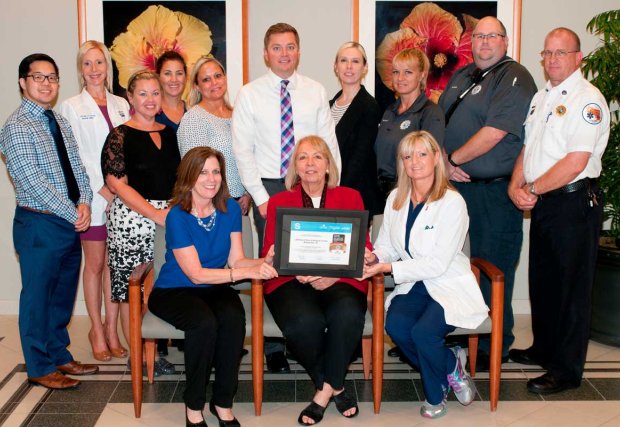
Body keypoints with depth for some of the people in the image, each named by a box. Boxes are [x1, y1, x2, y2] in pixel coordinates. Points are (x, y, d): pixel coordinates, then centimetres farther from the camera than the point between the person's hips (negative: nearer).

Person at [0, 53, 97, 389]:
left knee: (63, 295, 17)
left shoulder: (60, 123, 12)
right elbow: (31, 181, -19)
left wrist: (84, 203, -8)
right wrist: (72, 213, -17)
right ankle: (40, 368, 18)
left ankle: (60, 357, 32)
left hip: (71, 222, 8)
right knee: (38, 296, 5)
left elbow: (76, 168, 10)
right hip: (39, 225, -7)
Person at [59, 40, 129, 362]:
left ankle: (112, 329, 15)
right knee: (95, 263, 4)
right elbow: (73, 155, -4)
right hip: (92, 196, -3)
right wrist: (102, 189, -11)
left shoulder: (121, 105, 13)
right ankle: (97, 330, 16)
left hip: (121, 196, 3)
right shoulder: (72, 107, 1)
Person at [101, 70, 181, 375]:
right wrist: (155, 213, -16)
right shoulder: (120, 136, -3)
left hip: (167, 216, 5)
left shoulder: (169, 133, 13)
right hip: (131, 218, -4)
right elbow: (117, 183, -10)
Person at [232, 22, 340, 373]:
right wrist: (261, 197, -7)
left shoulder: (316, 92, 7)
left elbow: (329, 144, 6)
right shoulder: (250, 95, 3)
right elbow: (243, 151, -1)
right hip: (268, 187, -1)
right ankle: (274, 346, 11)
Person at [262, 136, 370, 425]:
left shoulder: (350, 198, 14)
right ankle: (335, 386, -4)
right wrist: (299, 271, -16)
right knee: (305, 322, -33)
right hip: (292, 281, 0)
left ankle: (325, 391, -11)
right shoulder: (278, 202, 14)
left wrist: (335, 274, -14)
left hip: (339, 280, 0)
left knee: (348, 315, -34)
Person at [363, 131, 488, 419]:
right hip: (413, 286, 5)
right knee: (395, 325, -27)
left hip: (449, 286, -5)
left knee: (423, 331, -30)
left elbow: (438, 263, -18)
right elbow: (387, 246, 11)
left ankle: (436, 395, 5)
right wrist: (374, 257, -14)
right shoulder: (395, 199, 8)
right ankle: (451, 365, 3)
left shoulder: (452, 202, -12)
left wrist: (389, 267, -23)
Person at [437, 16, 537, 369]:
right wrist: (444, 160, -3)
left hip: (495, 191, -7)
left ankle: (495, 348, 13)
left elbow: (495, 132, -18)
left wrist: (453, 160, -9)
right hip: (458, 184, 7)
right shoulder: (461, 76, 17)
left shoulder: (515, 78, -8)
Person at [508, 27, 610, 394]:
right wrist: (516, 186, -1)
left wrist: (532, 190, -13)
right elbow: (527, 147, 16)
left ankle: (566, 370, 9)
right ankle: (544, 348, 34)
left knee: (571, 287, 0)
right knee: (542, 279, 18)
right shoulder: (541, 98, 15)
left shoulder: (587, 100, -13)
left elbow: (575, 162, -21)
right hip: (542, 203, 9)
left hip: (574, 202, -8)